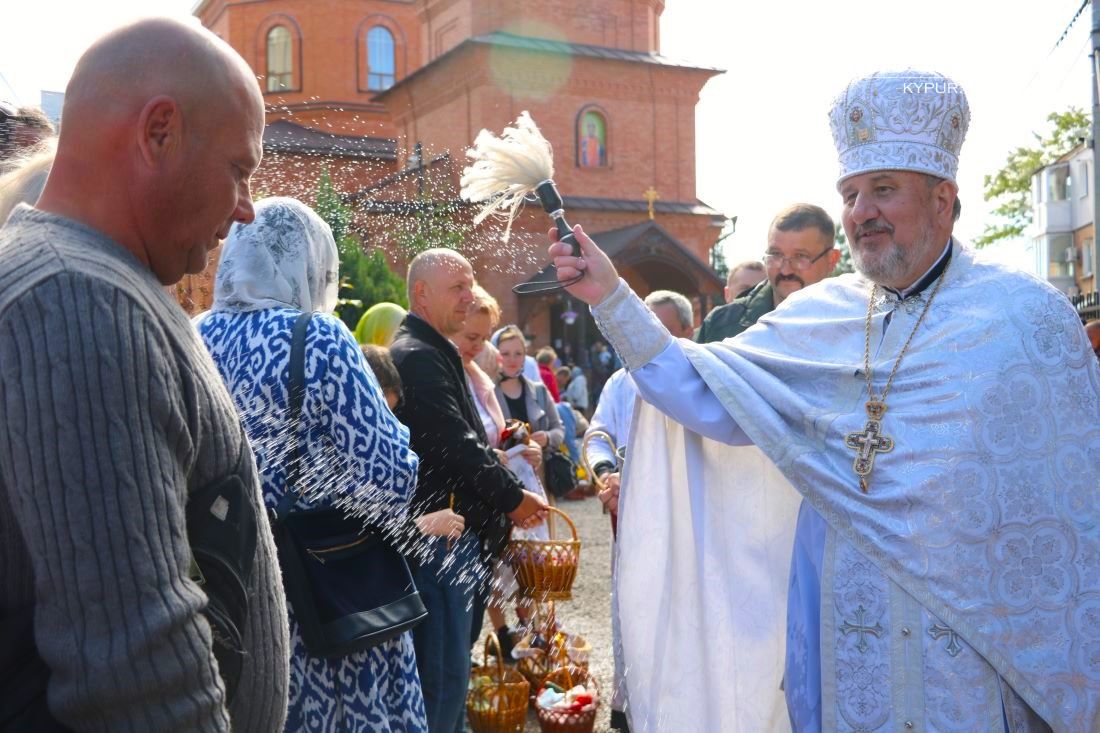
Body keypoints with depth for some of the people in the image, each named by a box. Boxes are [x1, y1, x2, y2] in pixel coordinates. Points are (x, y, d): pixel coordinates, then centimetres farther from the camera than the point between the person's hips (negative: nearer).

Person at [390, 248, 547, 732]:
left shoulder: (434, 354, 18)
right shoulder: (418, 357, -15)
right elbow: (455, 447, -20)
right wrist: (513, 497, -10)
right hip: (439, 540, -11)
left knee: (449, 670, 18)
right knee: (444, 675, -5)